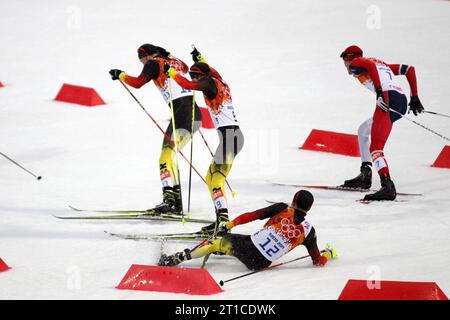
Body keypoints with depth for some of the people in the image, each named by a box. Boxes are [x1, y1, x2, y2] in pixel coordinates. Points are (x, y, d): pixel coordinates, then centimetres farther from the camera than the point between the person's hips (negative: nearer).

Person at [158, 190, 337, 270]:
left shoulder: (282, 209, -3)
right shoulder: (309, 231, -1)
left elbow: (253, 215, -3)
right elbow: (318, 261, 6)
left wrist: (230, 224, 9)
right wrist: (330, 254, 28)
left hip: (247, 246, -2)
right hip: (260, 264, 2)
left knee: (217, 243, 18)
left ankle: (176, 258, 10)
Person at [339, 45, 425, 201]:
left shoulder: (355, 63, 13)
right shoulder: (381, 64, 34)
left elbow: (370, 66, -11)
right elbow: (409, 69, 26)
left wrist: (379, 91, -22)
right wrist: (414, 98, 21)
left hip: (388, 99, -8)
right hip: (402, 101, 8)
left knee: (375, 147, -17)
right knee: (363, 130, 27)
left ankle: (387, 186, -36)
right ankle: (365, 176, 25)